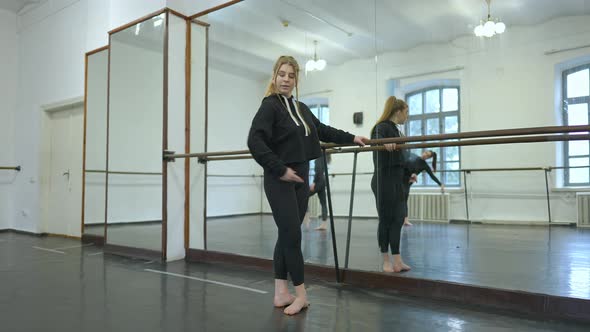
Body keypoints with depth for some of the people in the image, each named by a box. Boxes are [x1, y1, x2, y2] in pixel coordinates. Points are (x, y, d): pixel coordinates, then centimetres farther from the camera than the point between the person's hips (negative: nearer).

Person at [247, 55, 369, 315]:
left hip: (301, 178, 7)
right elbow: (255, 141, -20)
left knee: (287, 235, 10)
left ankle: (281, 293, 20)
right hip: (280, 180, -7)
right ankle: (300, 294, 7)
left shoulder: (301, 108, 14)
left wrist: (351, 138, 25)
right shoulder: (270, 106, -9)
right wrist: (280, 169, -22)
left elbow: (321, 130, 25)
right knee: (292, 235, -6)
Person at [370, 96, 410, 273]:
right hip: (384, 181, -9)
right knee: (386, 220, -2)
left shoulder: (394, 129, 18)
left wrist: (408, 173, 42)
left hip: (396, 180, 9)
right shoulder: (383, 127, -10)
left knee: (398, 219, 5)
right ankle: (386, 261, 9)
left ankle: (397, 261, 8)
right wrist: (386, 144, -57)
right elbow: (378, 140, -34)